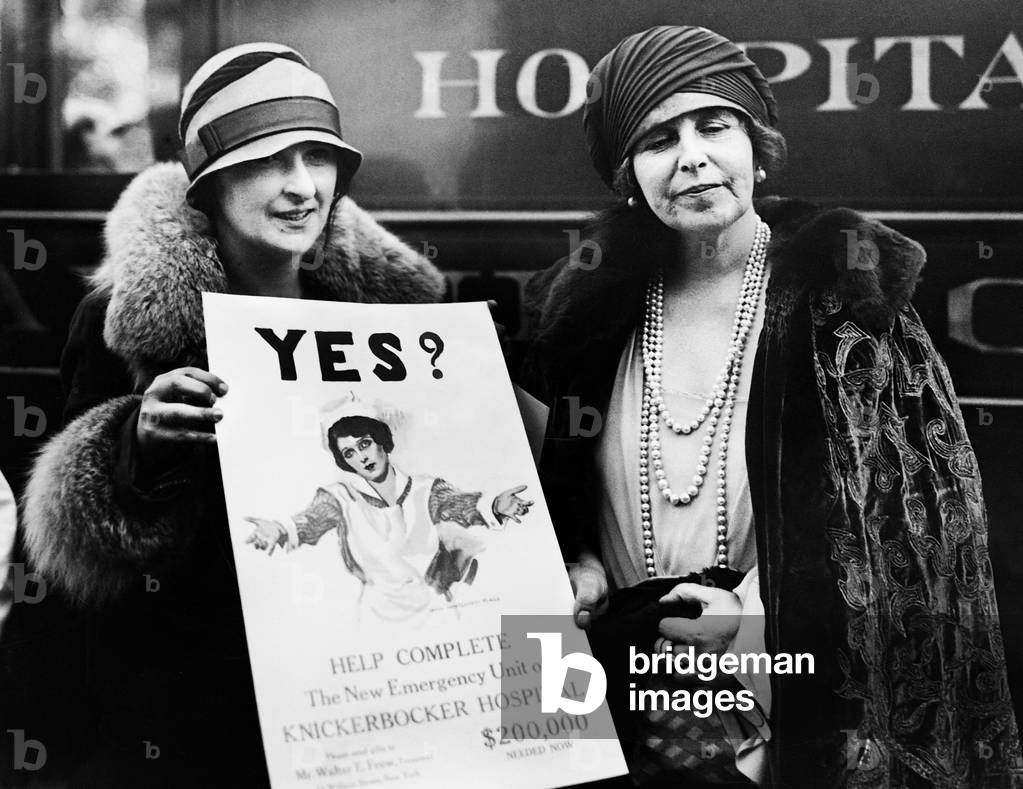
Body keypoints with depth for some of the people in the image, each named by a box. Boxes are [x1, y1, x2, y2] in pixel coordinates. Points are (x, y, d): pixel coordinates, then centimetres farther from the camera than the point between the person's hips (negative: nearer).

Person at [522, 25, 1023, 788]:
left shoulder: (845, 292, -8)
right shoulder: (590, 310, 2)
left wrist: (763, 612, -20)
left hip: (803, 716, -3)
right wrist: (579, 571, -7)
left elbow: (924, 502, -9)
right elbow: (554, 497, 14)